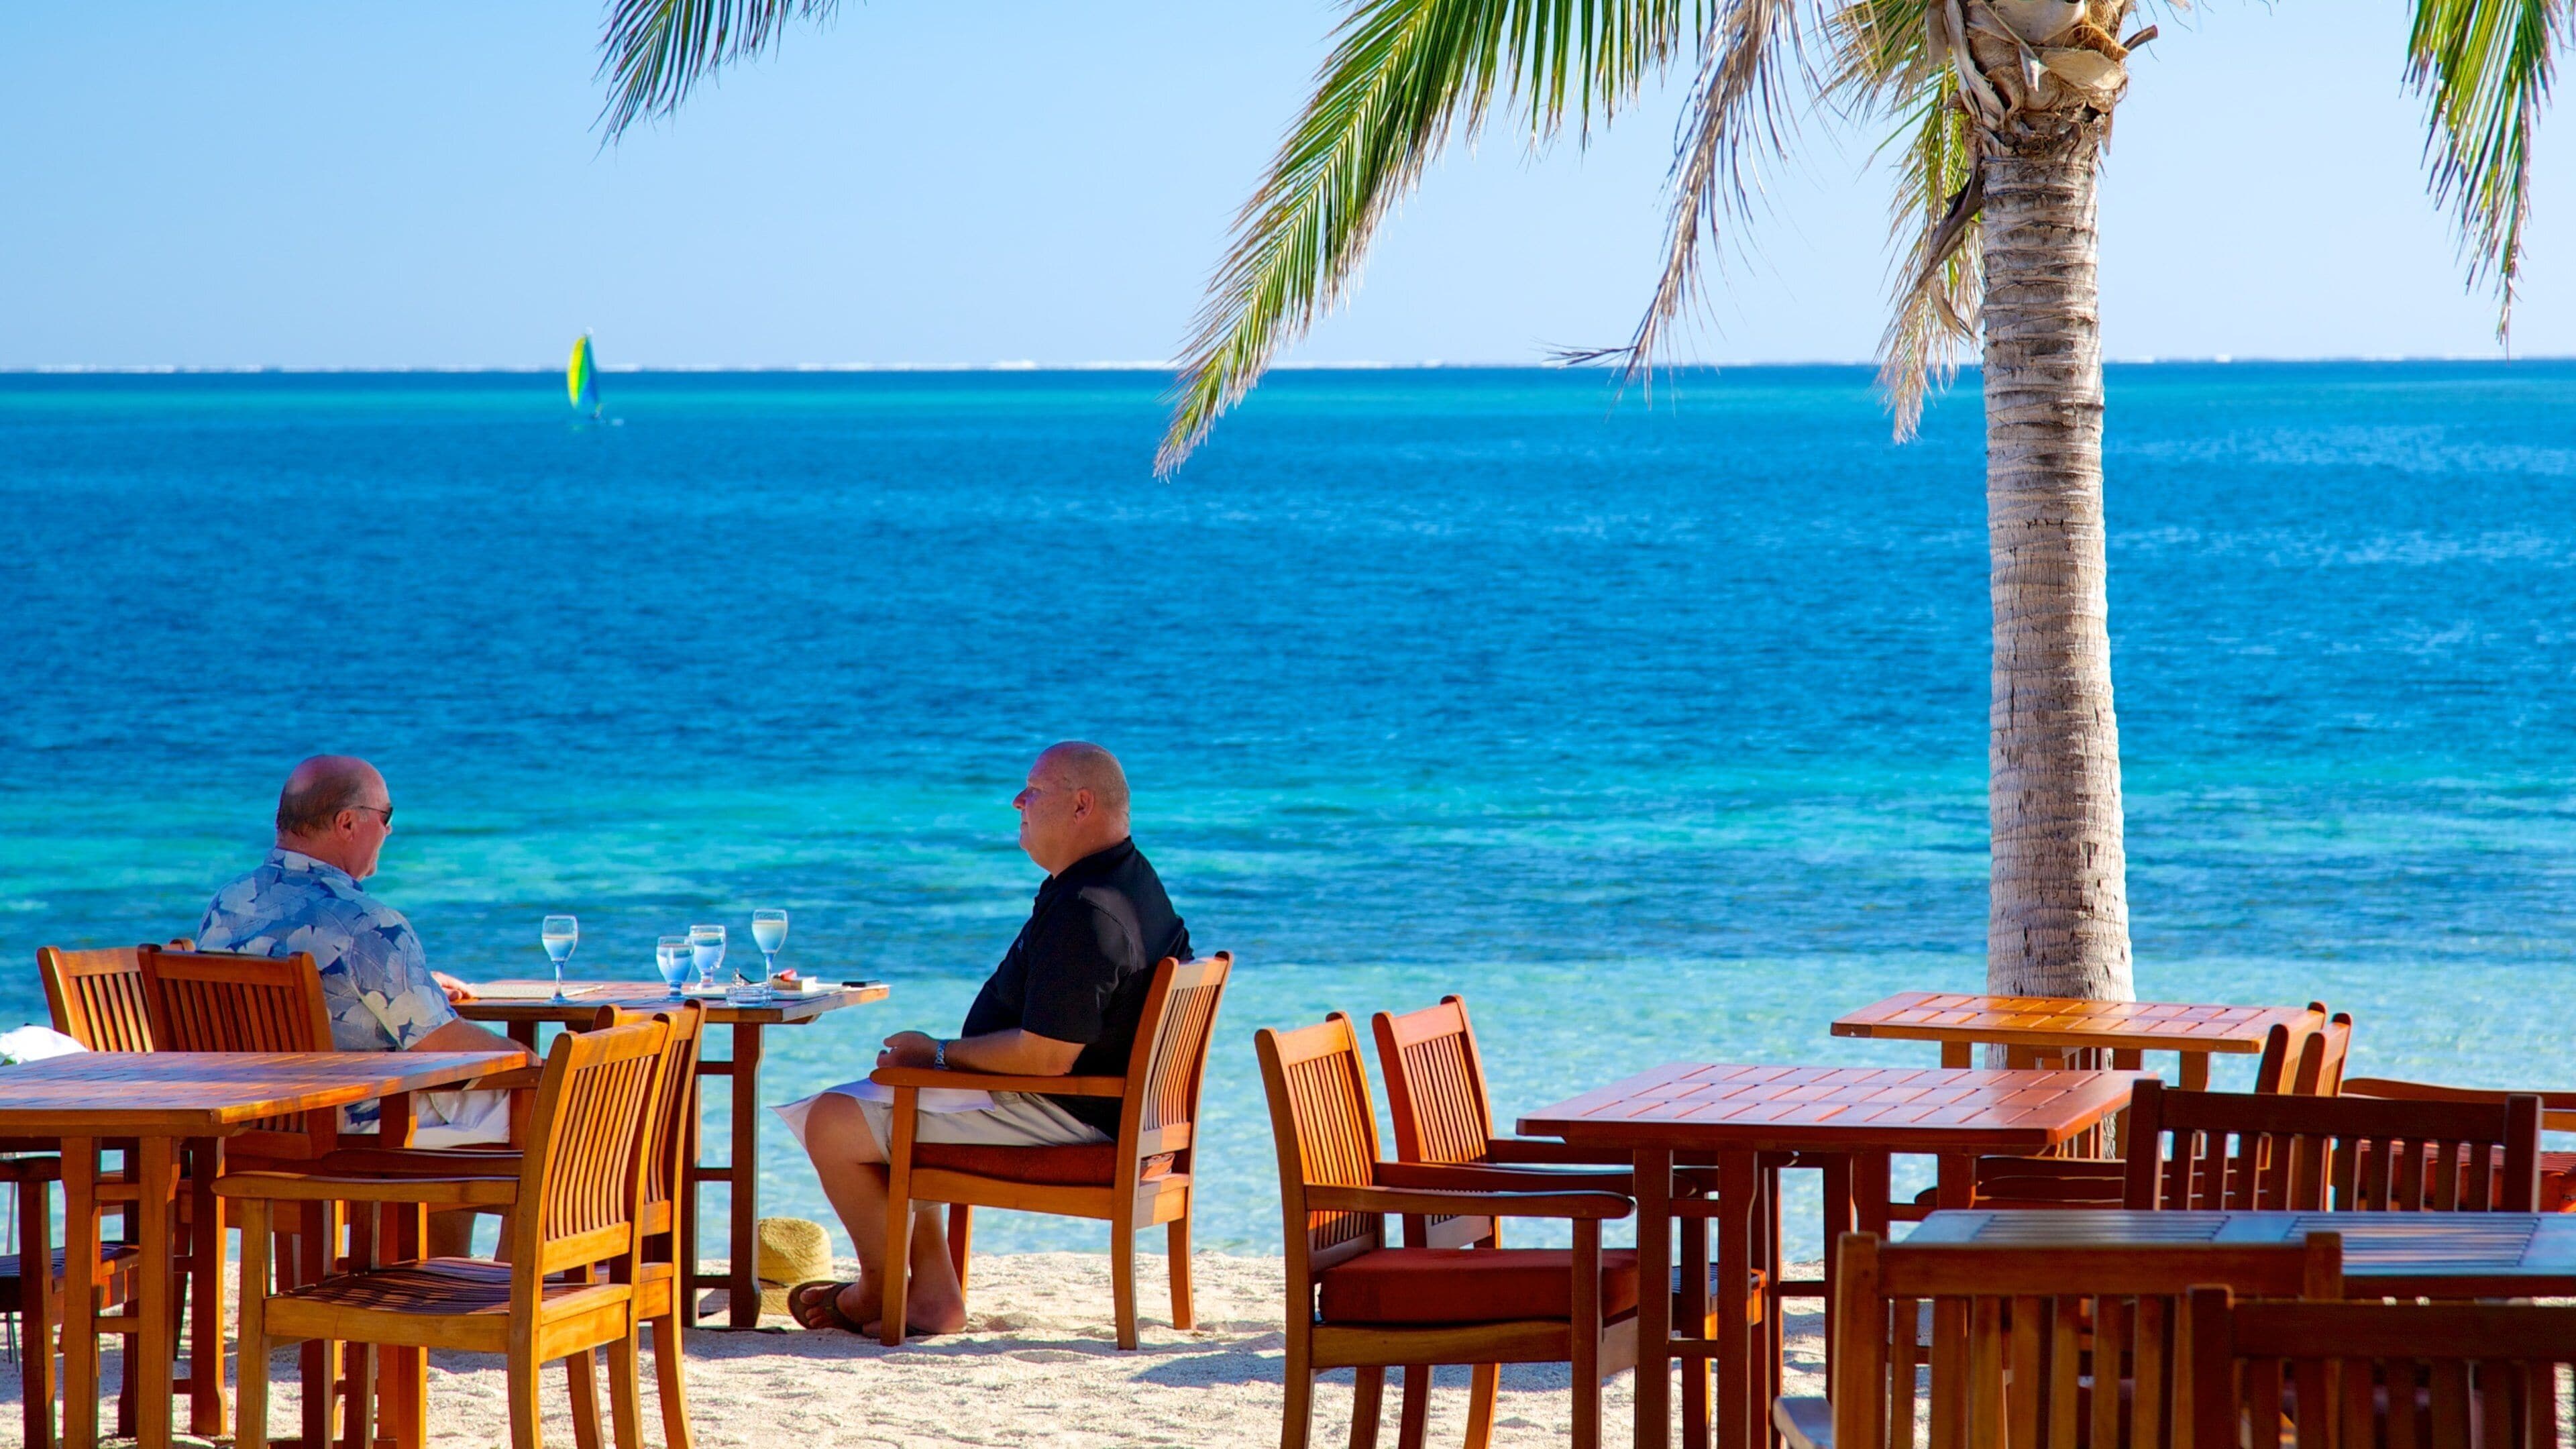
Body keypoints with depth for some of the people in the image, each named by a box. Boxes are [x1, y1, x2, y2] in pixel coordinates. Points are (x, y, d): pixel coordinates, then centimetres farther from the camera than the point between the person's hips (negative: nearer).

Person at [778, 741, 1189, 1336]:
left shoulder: (1086, 912, -26)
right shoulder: (1132, 881, 9)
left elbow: (1045, 1057, -29)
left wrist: (938, 1053, -14)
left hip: (1055, 1114, -11)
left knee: (833, 1124, -10)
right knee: (888, 1105, 26)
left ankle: (881, 1288, 10)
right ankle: (932, 1290, 17)